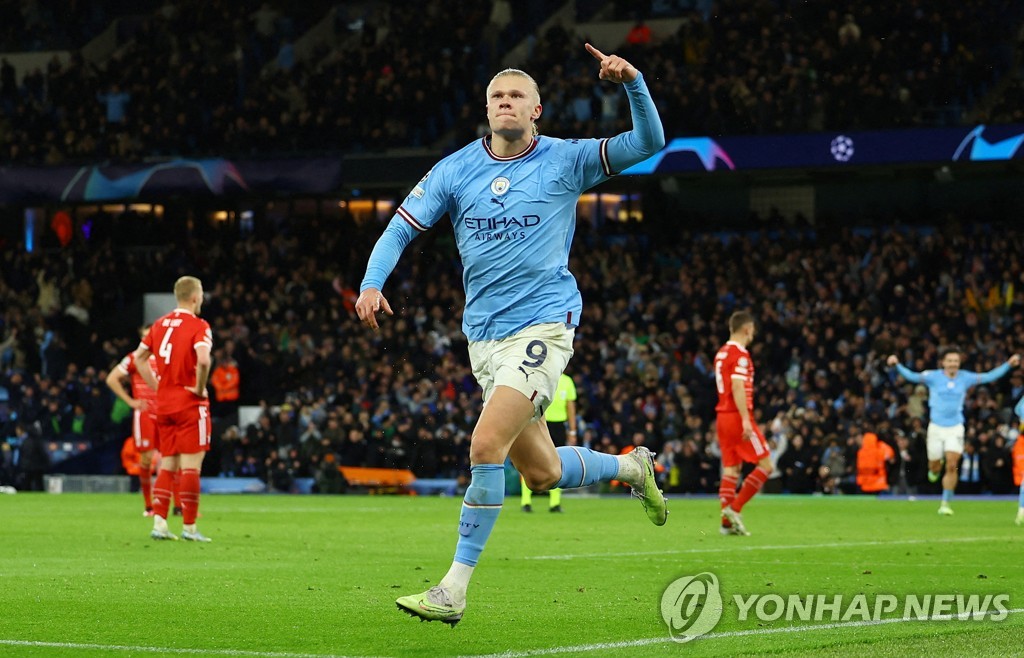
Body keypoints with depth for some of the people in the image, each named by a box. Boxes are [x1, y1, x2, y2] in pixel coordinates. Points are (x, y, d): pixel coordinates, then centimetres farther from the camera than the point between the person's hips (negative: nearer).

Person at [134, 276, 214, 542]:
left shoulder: (160, 324, 10)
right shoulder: (198, 326, -11)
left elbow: (139, 357, 17)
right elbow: (203, 360, -28)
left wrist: (157, 385, 16)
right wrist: (200, 388, -13)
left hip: (164, 403, 7)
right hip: (190, 404, -7)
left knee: (167, 464, 12)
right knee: (191, 465, -2)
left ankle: (159, 523, 4)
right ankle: (189, 527, -1)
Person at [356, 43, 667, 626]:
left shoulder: (564, 161, -2)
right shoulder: (455, 170, 5)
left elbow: (649, 143, -7)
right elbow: (400, 230, 5)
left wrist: (634, 83, -23)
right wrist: (372, 283, -13)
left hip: (543, 324, -5)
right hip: (484, 335, 5)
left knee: (486, 445, -21)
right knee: (542, 474, 10)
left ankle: (454, 590, -16)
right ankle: (633, 467, 41)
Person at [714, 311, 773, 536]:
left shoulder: (721, 353, 15)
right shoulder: (740, 354, -12)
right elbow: (738, 388, -21)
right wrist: (745, 420, -25)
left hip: (722, 416, 9)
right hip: (738, 416, -9)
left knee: (731, 468, 9)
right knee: (765, 465, -2)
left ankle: (727, 522, 4)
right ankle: (735, 508, -8)